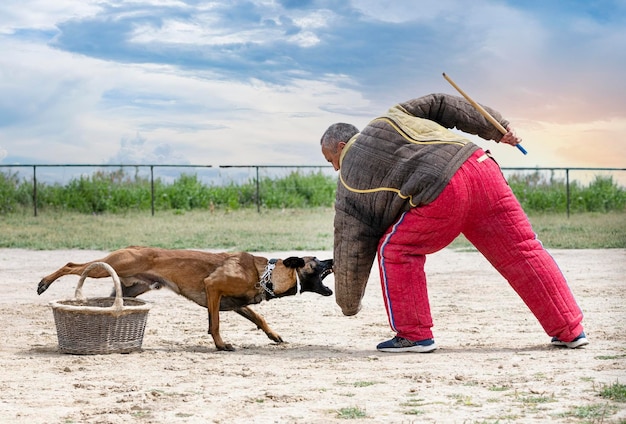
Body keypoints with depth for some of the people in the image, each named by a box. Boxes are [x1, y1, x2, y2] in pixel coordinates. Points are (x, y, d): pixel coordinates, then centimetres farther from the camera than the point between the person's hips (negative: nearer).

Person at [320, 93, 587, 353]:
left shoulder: (350, 184, 17)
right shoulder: (390, 119, 31)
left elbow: (351, 252, 18)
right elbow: (440, 105, 23)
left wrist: (348, 306, 30)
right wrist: (498, 128, 21)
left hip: (443, 194, -6)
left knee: (394, 250, 13)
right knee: (522, 251, 10)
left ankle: (414, 334, 13)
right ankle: (570, 331, 11)